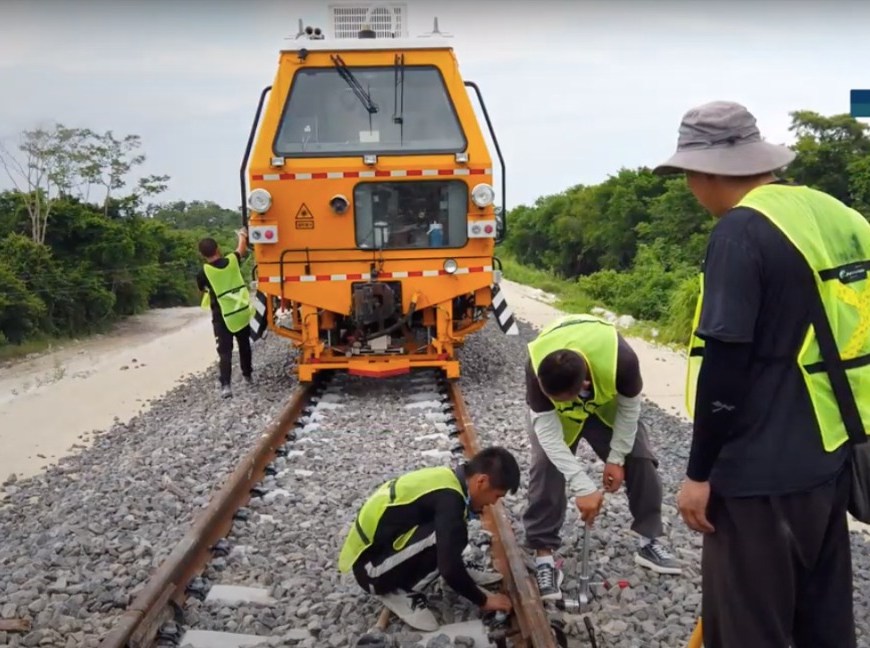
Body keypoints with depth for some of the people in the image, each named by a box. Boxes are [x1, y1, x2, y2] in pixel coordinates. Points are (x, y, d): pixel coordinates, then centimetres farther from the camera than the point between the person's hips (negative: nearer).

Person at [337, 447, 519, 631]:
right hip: (371, 567, -9)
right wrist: (483, 600, -13)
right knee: (447, 535, -24)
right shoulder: (448, 497, -26)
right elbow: (450, 568, -28)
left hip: (384, 546, 9)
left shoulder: (447, 477, 1)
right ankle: (400, 592, -7)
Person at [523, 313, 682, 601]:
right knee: (546, 466, -18)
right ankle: (544, 555, -9)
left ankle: (650, 542, 13)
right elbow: (547, 432, -38)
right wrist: (583, 488, -42)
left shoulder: (620, 360, -43)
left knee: (640, 458, -5)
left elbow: (630, 407, -22)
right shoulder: (537, 369, -42)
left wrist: (616, 457, -15)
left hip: (606, 403, 1)